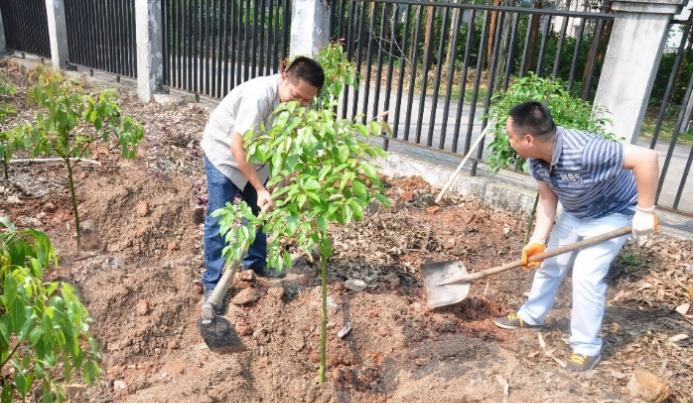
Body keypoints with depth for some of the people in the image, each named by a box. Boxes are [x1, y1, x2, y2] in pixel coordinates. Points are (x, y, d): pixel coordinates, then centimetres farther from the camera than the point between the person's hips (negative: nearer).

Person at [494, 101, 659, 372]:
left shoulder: (583, 152, -42)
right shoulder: (536, 158, -18)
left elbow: (647, 158, -41)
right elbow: (548, 199, -7)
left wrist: (645, 213, -35)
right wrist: (538, 241, -15)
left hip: (613, 214, -7)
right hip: (574, 214, 7)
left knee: (586, 276, -14)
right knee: (550, 264, 14)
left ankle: (587, 347, 5)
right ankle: (531, 316, 36)